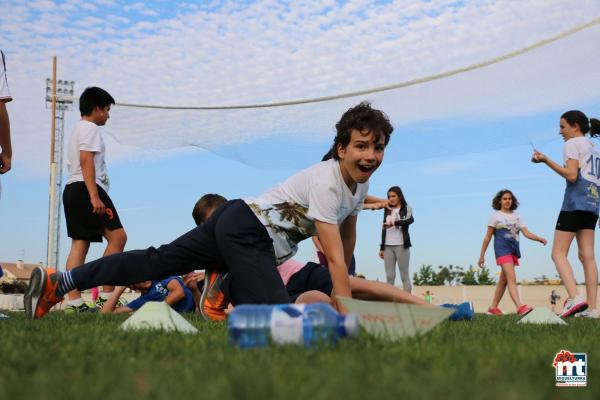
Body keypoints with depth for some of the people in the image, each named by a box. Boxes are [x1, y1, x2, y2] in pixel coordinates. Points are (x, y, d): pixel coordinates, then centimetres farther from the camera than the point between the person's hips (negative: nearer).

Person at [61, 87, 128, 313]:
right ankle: (106, 296, -14)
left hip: (71, 190, 10)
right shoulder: (90, 128, -3)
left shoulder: (77, 130, 28)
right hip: (86, 188, -10)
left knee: (79, 243, 3)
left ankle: (74, 301, -5)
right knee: (117, 237, -10)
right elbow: (86, 161, -16)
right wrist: (95, 196, -23)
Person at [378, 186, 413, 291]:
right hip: (388, 247, 4)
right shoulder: (387, 210, 15)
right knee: (389, 276, 0)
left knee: (404, 275, -4)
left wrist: (394, 223, -34)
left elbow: (410, 220, -19)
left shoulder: (406, 209, 2)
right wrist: (381, 248, 13)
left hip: (401, 245, -4)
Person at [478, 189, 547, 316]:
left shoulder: (517, 216, 15)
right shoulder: (495, 215, 4)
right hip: (502, 249, -6)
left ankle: (493, 307, 22)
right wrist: (482, 255, 2)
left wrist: (539, 238, -15)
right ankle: (520, 307, -35)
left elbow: (526, 233, 5)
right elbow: (488, 237, 4)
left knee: (503, 281, 11)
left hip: (514, 250, 6)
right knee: (512, 278, -21)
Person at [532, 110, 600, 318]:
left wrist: (546, 160, -13)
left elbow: (571, 176, -14)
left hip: (576, 202, -8)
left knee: (558, 253, -8)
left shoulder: (573, 143, -1)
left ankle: (574, 298, -26)